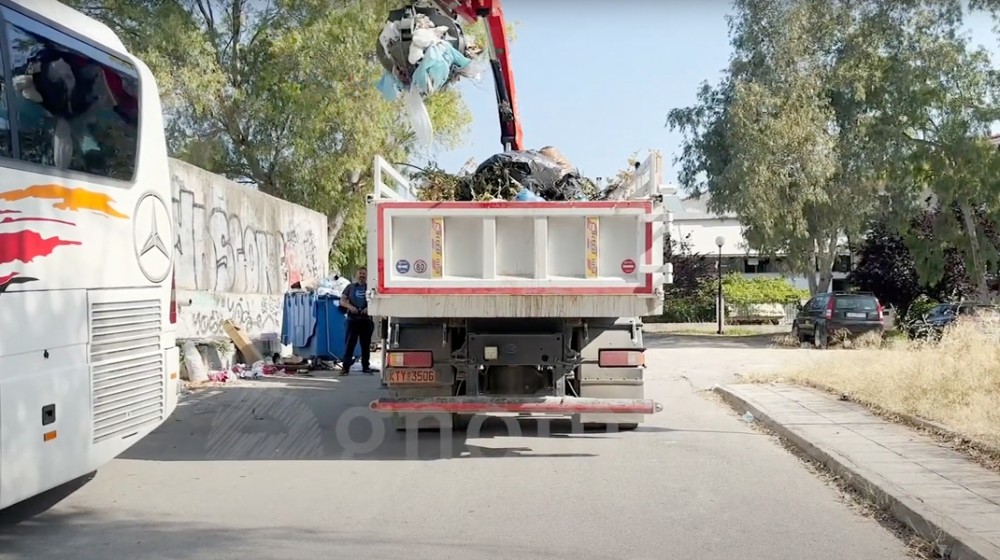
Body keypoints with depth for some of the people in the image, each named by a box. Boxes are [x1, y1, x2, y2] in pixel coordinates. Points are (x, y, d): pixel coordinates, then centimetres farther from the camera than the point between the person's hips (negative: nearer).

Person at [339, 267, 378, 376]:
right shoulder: (350, 287, 11)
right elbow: (342, 300, 7)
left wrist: (369, 308, -15)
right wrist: (350, 306, -12)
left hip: (366, 319, 0)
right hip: (353, 319, 0)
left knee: (366, 344, 7)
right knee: (350, 343, -3)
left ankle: (366, 366, 15)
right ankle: (346, 367, -3)